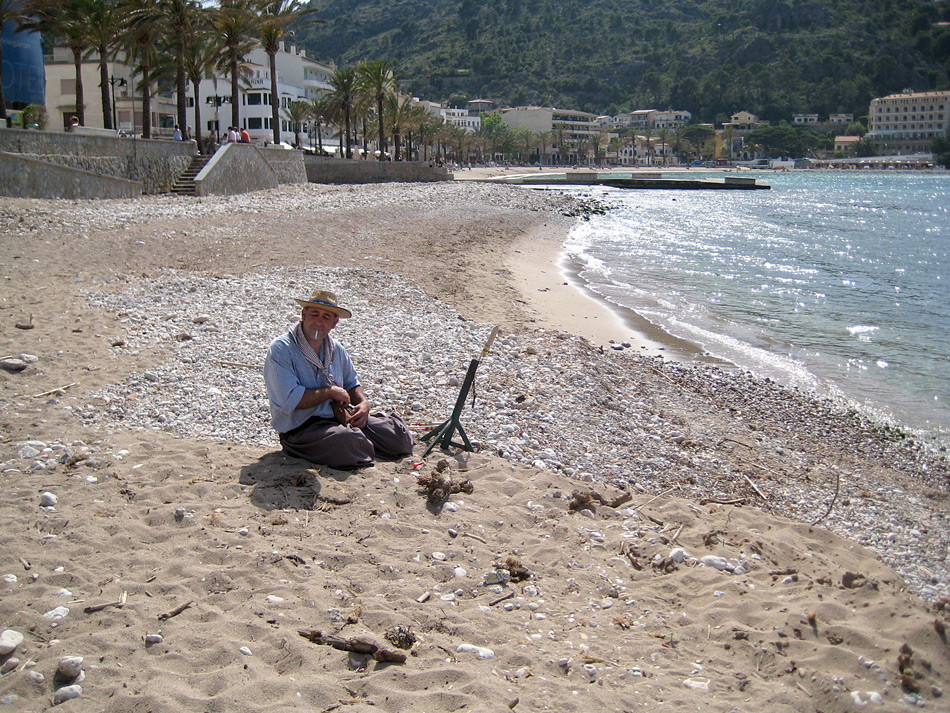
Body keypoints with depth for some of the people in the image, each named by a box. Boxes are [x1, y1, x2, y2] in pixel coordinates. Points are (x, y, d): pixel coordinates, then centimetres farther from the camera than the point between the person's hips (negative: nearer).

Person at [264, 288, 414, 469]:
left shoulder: (336, 349, 12)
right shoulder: (280, 349, -11)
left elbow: (351, 383, 27)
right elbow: (290, 400, -21)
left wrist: (364, 403, 4)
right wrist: (330, 391, -11)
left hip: (340, 418, 7)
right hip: (301, 429, -7)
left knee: (398, 435, -5)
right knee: (349, 442, -35)